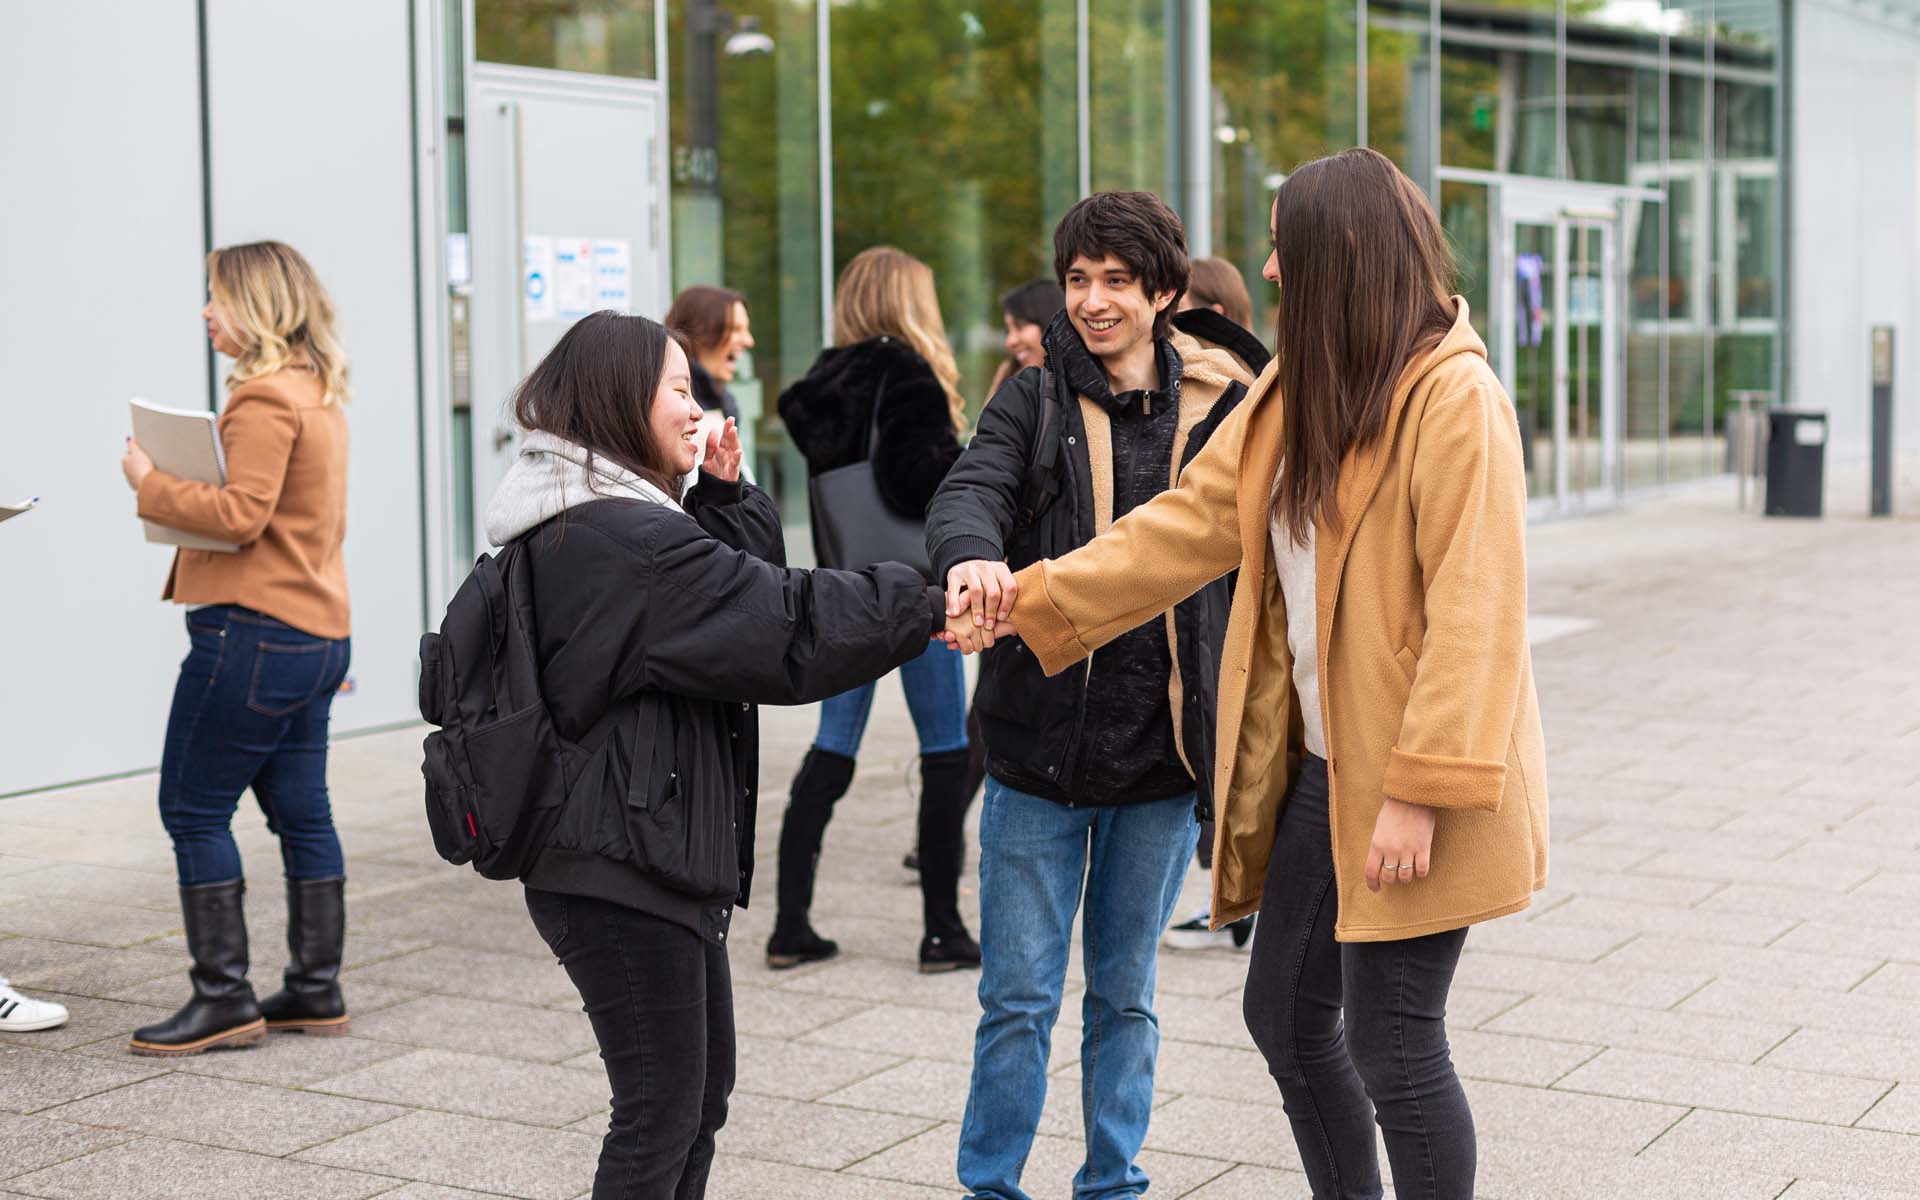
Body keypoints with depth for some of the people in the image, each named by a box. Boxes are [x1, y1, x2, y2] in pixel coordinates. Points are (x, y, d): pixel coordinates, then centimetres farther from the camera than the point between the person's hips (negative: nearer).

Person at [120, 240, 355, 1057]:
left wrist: (150, 486, -13)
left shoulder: (264, 398, -15)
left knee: (193, 809, -2)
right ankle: (316, 990, 18)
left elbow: (242, 514, -22)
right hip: (317, 630, 10)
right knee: (300, 811, 12)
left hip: (254, 631, -10)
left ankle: (223, 998, 1)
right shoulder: (319, 393, 15)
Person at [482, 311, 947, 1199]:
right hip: (627, 870, -11)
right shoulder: (627, 539, -21)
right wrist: (927, 603, -12)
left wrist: (724, 496, 1)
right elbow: (787, 628, -21)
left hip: (642, 857, 11)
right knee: (662, 1110, -2)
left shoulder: (571, 525, 12)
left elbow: (740, 593, 16)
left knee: (701, 1089, 18)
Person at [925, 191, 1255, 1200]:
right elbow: (969, 492, -15)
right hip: (1038, 749, -1)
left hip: (1161, 758, 1)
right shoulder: (1033, 403, 2)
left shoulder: (1217, 413, 4)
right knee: (1018, 998, 4)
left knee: (1126, 997, 14)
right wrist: (973, 553, -39)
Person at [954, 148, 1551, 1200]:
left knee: (1392, 1045, -3)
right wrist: (1027, 602, 6)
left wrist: (1421, 790, -23)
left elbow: (1474, 612, -21)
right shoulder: (1294, 392, 11)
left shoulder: (1455, 396, -16)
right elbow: (1188, 522, 12)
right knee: (1286, 1015, 16)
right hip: (1322, 768, 9)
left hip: (1408, 790, -9)